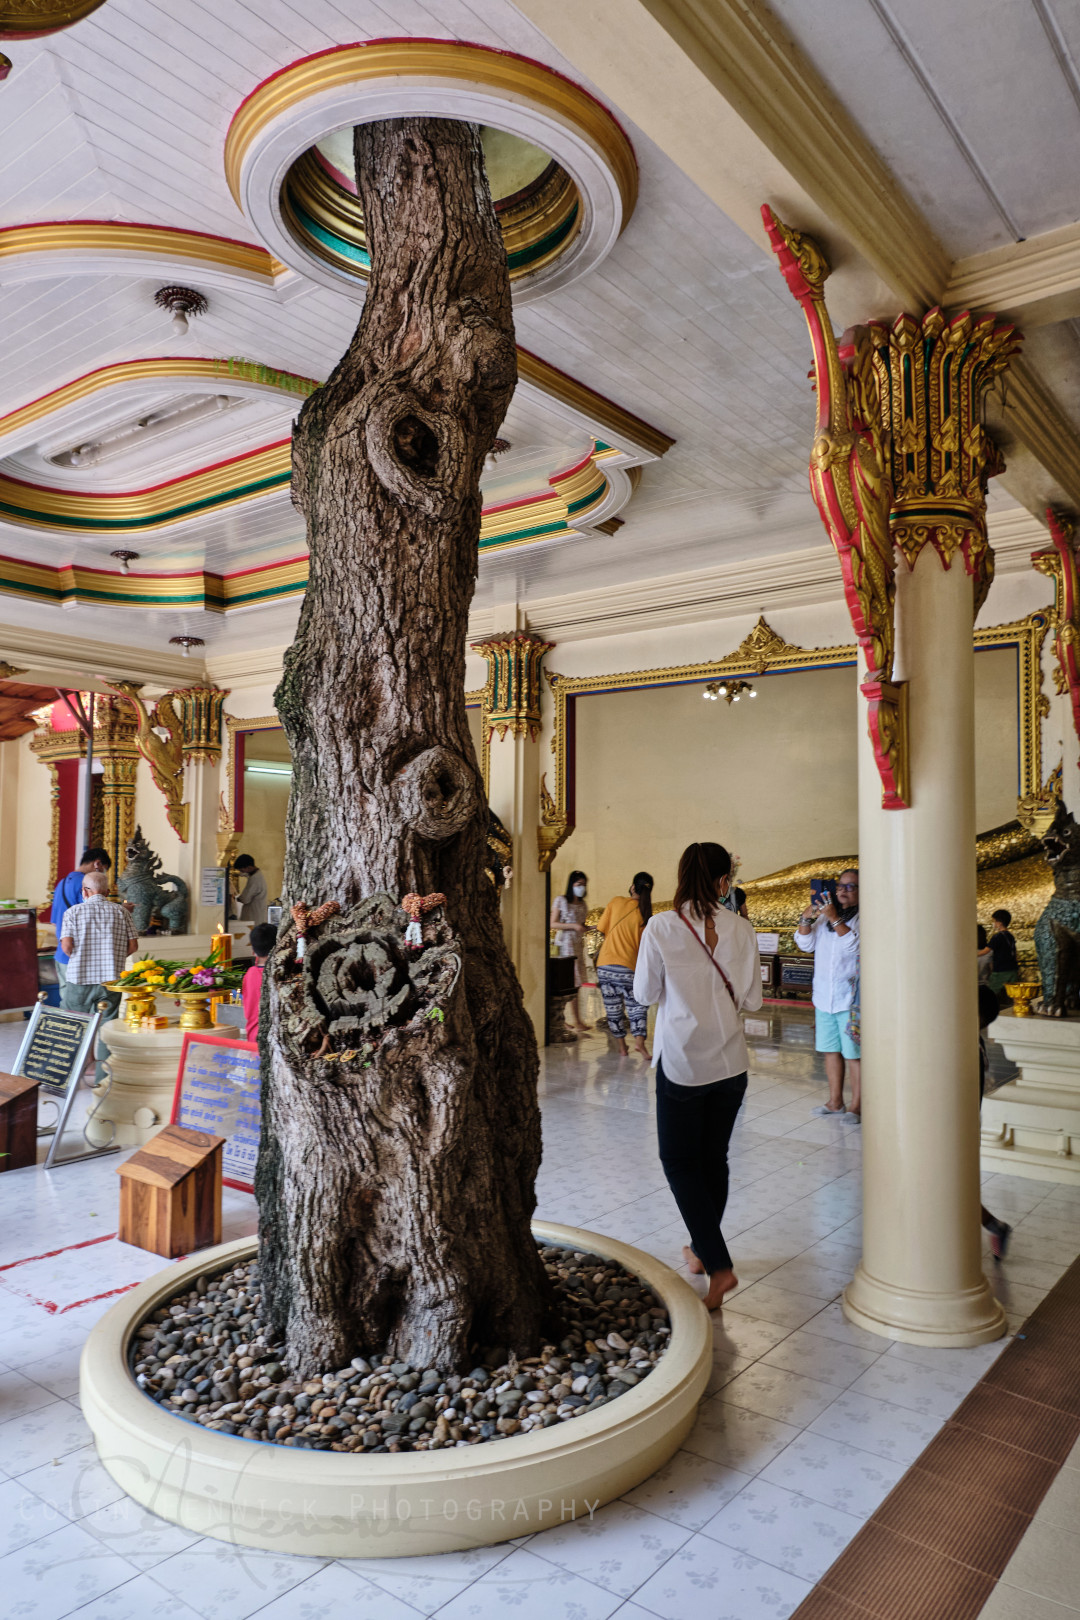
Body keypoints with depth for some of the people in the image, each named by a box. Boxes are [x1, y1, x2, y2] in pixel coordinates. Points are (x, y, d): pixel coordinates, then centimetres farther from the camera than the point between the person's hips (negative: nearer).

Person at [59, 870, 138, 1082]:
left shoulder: (73, 912, 0)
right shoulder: (120, 911, 4)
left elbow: (66, 945, -10)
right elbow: (132, 945, 1)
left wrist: (79, 958, 10)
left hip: (80, 978, -1)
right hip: (111, 978, 1)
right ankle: (103, 1077, 11)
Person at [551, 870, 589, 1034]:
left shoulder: (583, 905, 15)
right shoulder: (561, 900, -4)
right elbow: (553, 924, -8)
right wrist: (573, 926, -18)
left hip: (578, 945, 7)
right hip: (565, 944, -6)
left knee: (576, 983, 5)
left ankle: (575, 1021, 11)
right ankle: (575, 1022, -8)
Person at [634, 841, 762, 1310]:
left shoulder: (661, 927, -13)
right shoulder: (741, 928, -6)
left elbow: (644, 994, -5)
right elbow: (751, 999, -2)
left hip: (682, 1060, -3)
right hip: (730, 1061, 3)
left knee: (679, 1161, 9)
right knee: (714, 1157, 18)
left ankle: (717, 1263, 0)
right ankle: (702, 1249, 33)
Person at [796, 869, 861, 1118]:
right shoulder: (825, 915, 11)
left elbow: (854, 945, -21)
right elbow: (805, 944, 9)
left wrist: (834, 918, -24)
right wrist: (806, 918, -7)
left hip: (850, 999, -6)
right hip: (824, 997, 6)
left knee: (853, 1054, -3)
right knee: (831, 1050, 14)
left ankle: (857, 1105, 7)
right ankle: (835, 1101, 25)